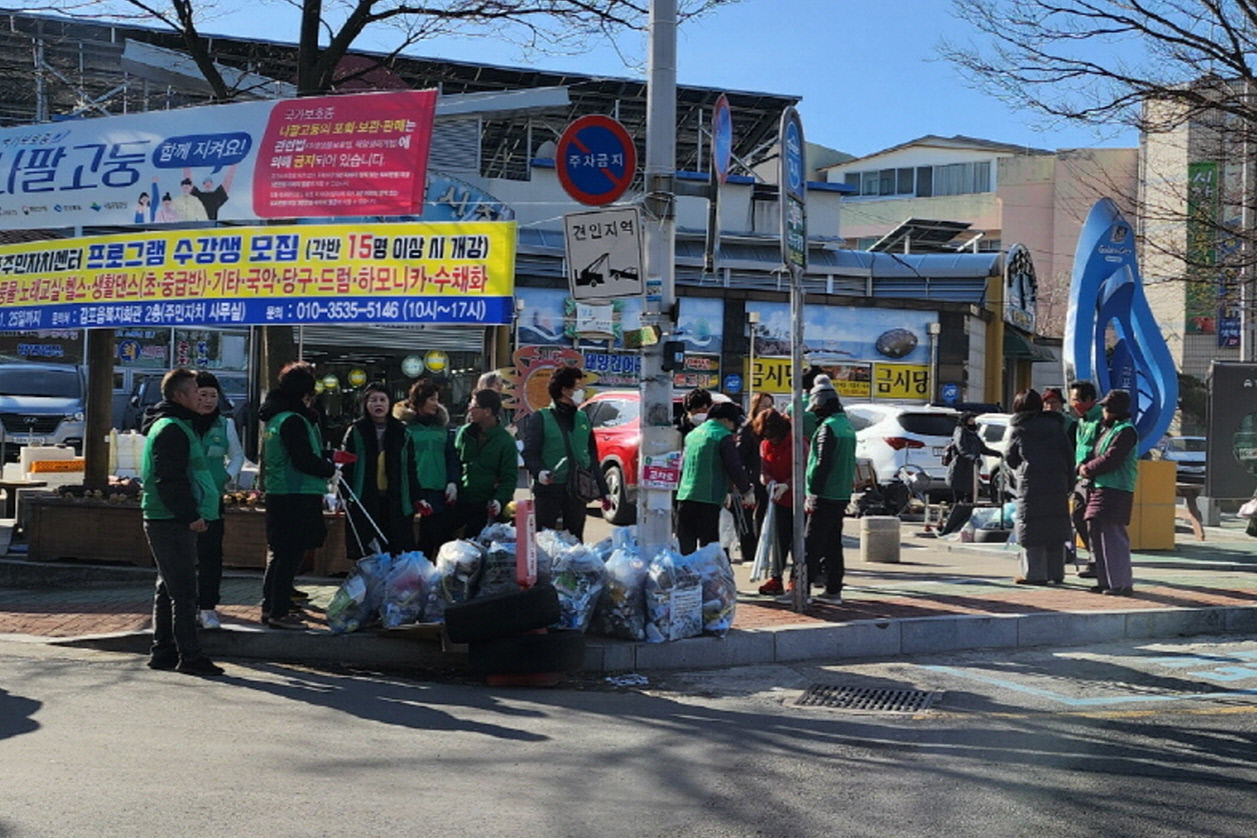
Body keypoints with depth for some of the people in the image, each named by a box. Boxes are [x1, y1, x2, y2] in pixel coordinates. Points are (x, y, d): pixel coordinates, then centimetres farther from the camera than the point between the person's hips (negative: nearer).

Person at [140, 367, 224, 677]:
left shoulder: (172, 426, 19)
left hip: (165, 520, 11)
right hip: (172, 523, -11)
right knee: (183, 592, -8)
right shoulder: (172, 429, -14)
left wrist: (194, 514, 17)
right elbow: (171, 480, -22)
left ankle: (163, 651, 21)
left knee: (168, 588, 14)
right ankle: (189, 656, -6)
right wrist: (191, 516, -19)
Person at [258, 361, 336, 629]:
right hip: (297, 496, -10)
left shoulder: (273, 417, 14)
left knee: (280, 553, 18)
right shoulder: (293, 420, -18)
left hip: (277, 494, 10)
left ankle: (270, 607, 26)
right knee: (290, 555, -4)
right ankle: (279, 613, -1)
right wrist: (330, 469, -7)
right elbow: (304, 460, -22)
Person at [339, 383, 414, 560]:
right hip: (364, 503, -2)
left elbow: (410, 468, 11)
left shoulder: (402, 432, 9)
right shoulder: (356, 432, 3)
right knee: (365, 557, -1)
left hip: (396, 503, 2)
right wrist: (345, 495, -12)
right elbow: (346, 465, -1)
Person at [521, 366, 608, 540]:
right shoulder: (541, 419, -1)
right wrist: (539, 472, -26)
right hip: (549, 489, -5)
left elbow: (593, 458, 18)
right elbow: (529, 453, -5)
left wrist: (603, 492, 15)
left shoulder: (583, 419, 14)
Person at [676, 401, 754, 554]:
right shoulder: (723, 437, -6)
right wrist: (746, 491, 4)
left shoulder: (693, 434, 16)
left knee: (684, 545, 8)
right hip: (708, 499, -6)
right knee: (708, 544, -4)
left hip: (684, 496, 6)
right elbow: (735, 467, -9)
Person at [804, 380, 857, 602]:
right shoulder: (847, 425, 16)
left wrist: (812, 493, -17)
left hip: (825, 496, -9)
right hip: (842, 495, 9)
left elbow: (822, 463, -19)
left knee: (811, 543, -6)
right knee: (833, 543, 13)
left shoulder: (828, 427, -13)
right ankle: (834, 590, 15)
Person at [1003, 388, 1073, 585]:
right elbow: (1069, 455, 9)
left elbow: (1010, 460, 9)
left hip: (1030, 485, -4)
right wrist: (1069, 483, 12)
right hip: (1057, 484, 4)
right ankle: (1056, 573, 13)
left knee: (1031, 527, -1)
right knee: (1055, 525, 9)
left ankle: (1035, 574, -4)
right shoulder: (1055, 425, 12)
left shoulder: (1017, 429, 3)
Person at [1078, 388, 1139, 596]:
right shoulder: (1106, 429, 20)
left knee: (1112, 536, -10)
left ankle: (1121, 584, -7)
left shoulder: (1126, 431, -11)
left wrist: (1088, 469, -7)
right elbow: (1094, 453, 22)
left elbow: (1110, 459, -18)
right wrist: (1083, 466, 1)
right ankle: (1105, 581, 18)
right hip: (1099, 489, 10)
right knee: (1096, 533, 11)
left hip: (1115, 492, -10)